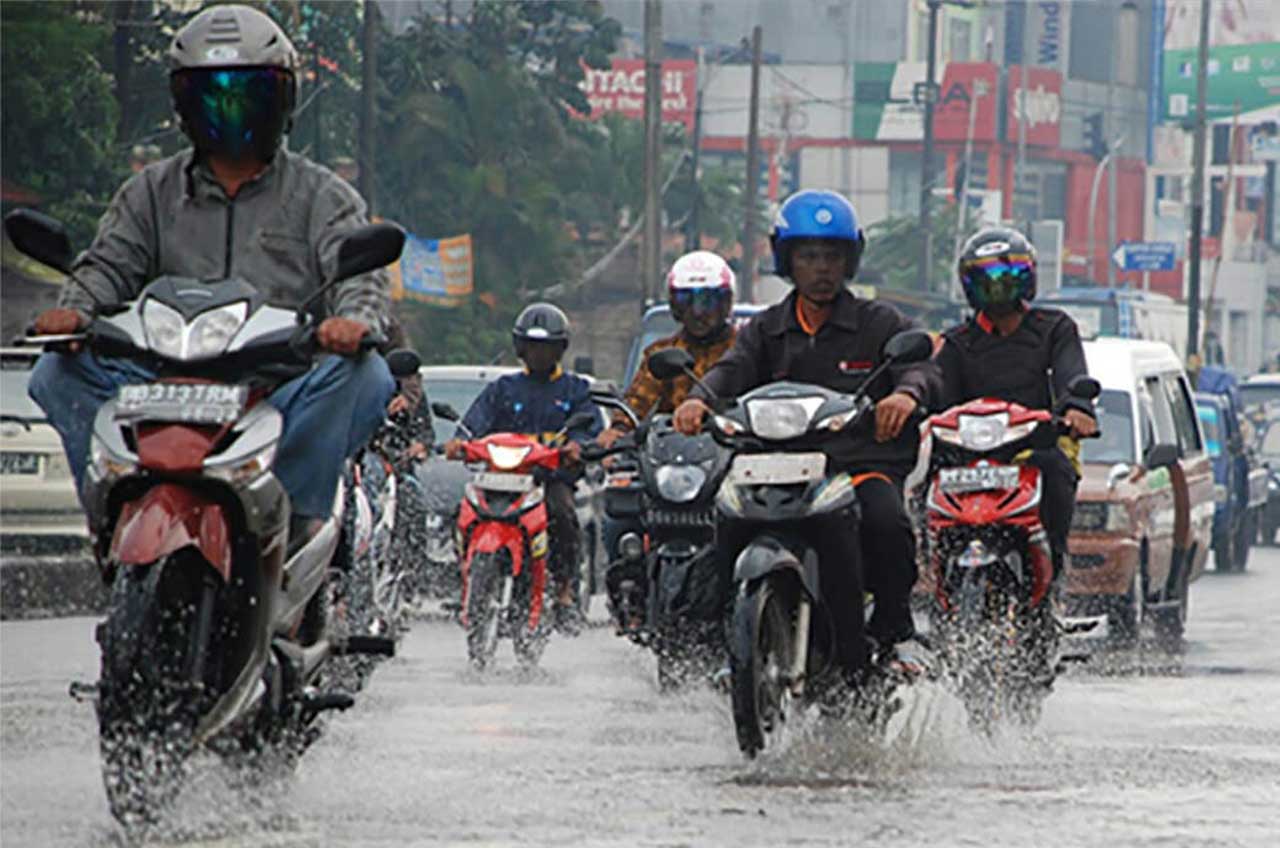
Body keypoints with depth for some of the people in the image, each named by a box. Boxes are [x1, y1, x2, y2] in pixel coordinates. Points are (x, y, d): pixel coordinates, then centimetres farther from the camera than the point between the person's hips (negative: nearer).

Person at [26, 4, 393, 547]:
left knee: (365, 376, -32)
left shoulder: (319, 195, 14)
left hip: (286, 387, -2)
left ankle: (301, 514, -26)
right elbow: (110, 262, 10)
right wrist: (75, 309, -15)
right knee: (59, 374, -20)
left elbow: (357, 271, 0)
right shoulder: (152, 192, 21)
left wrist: (354, 320, -25)